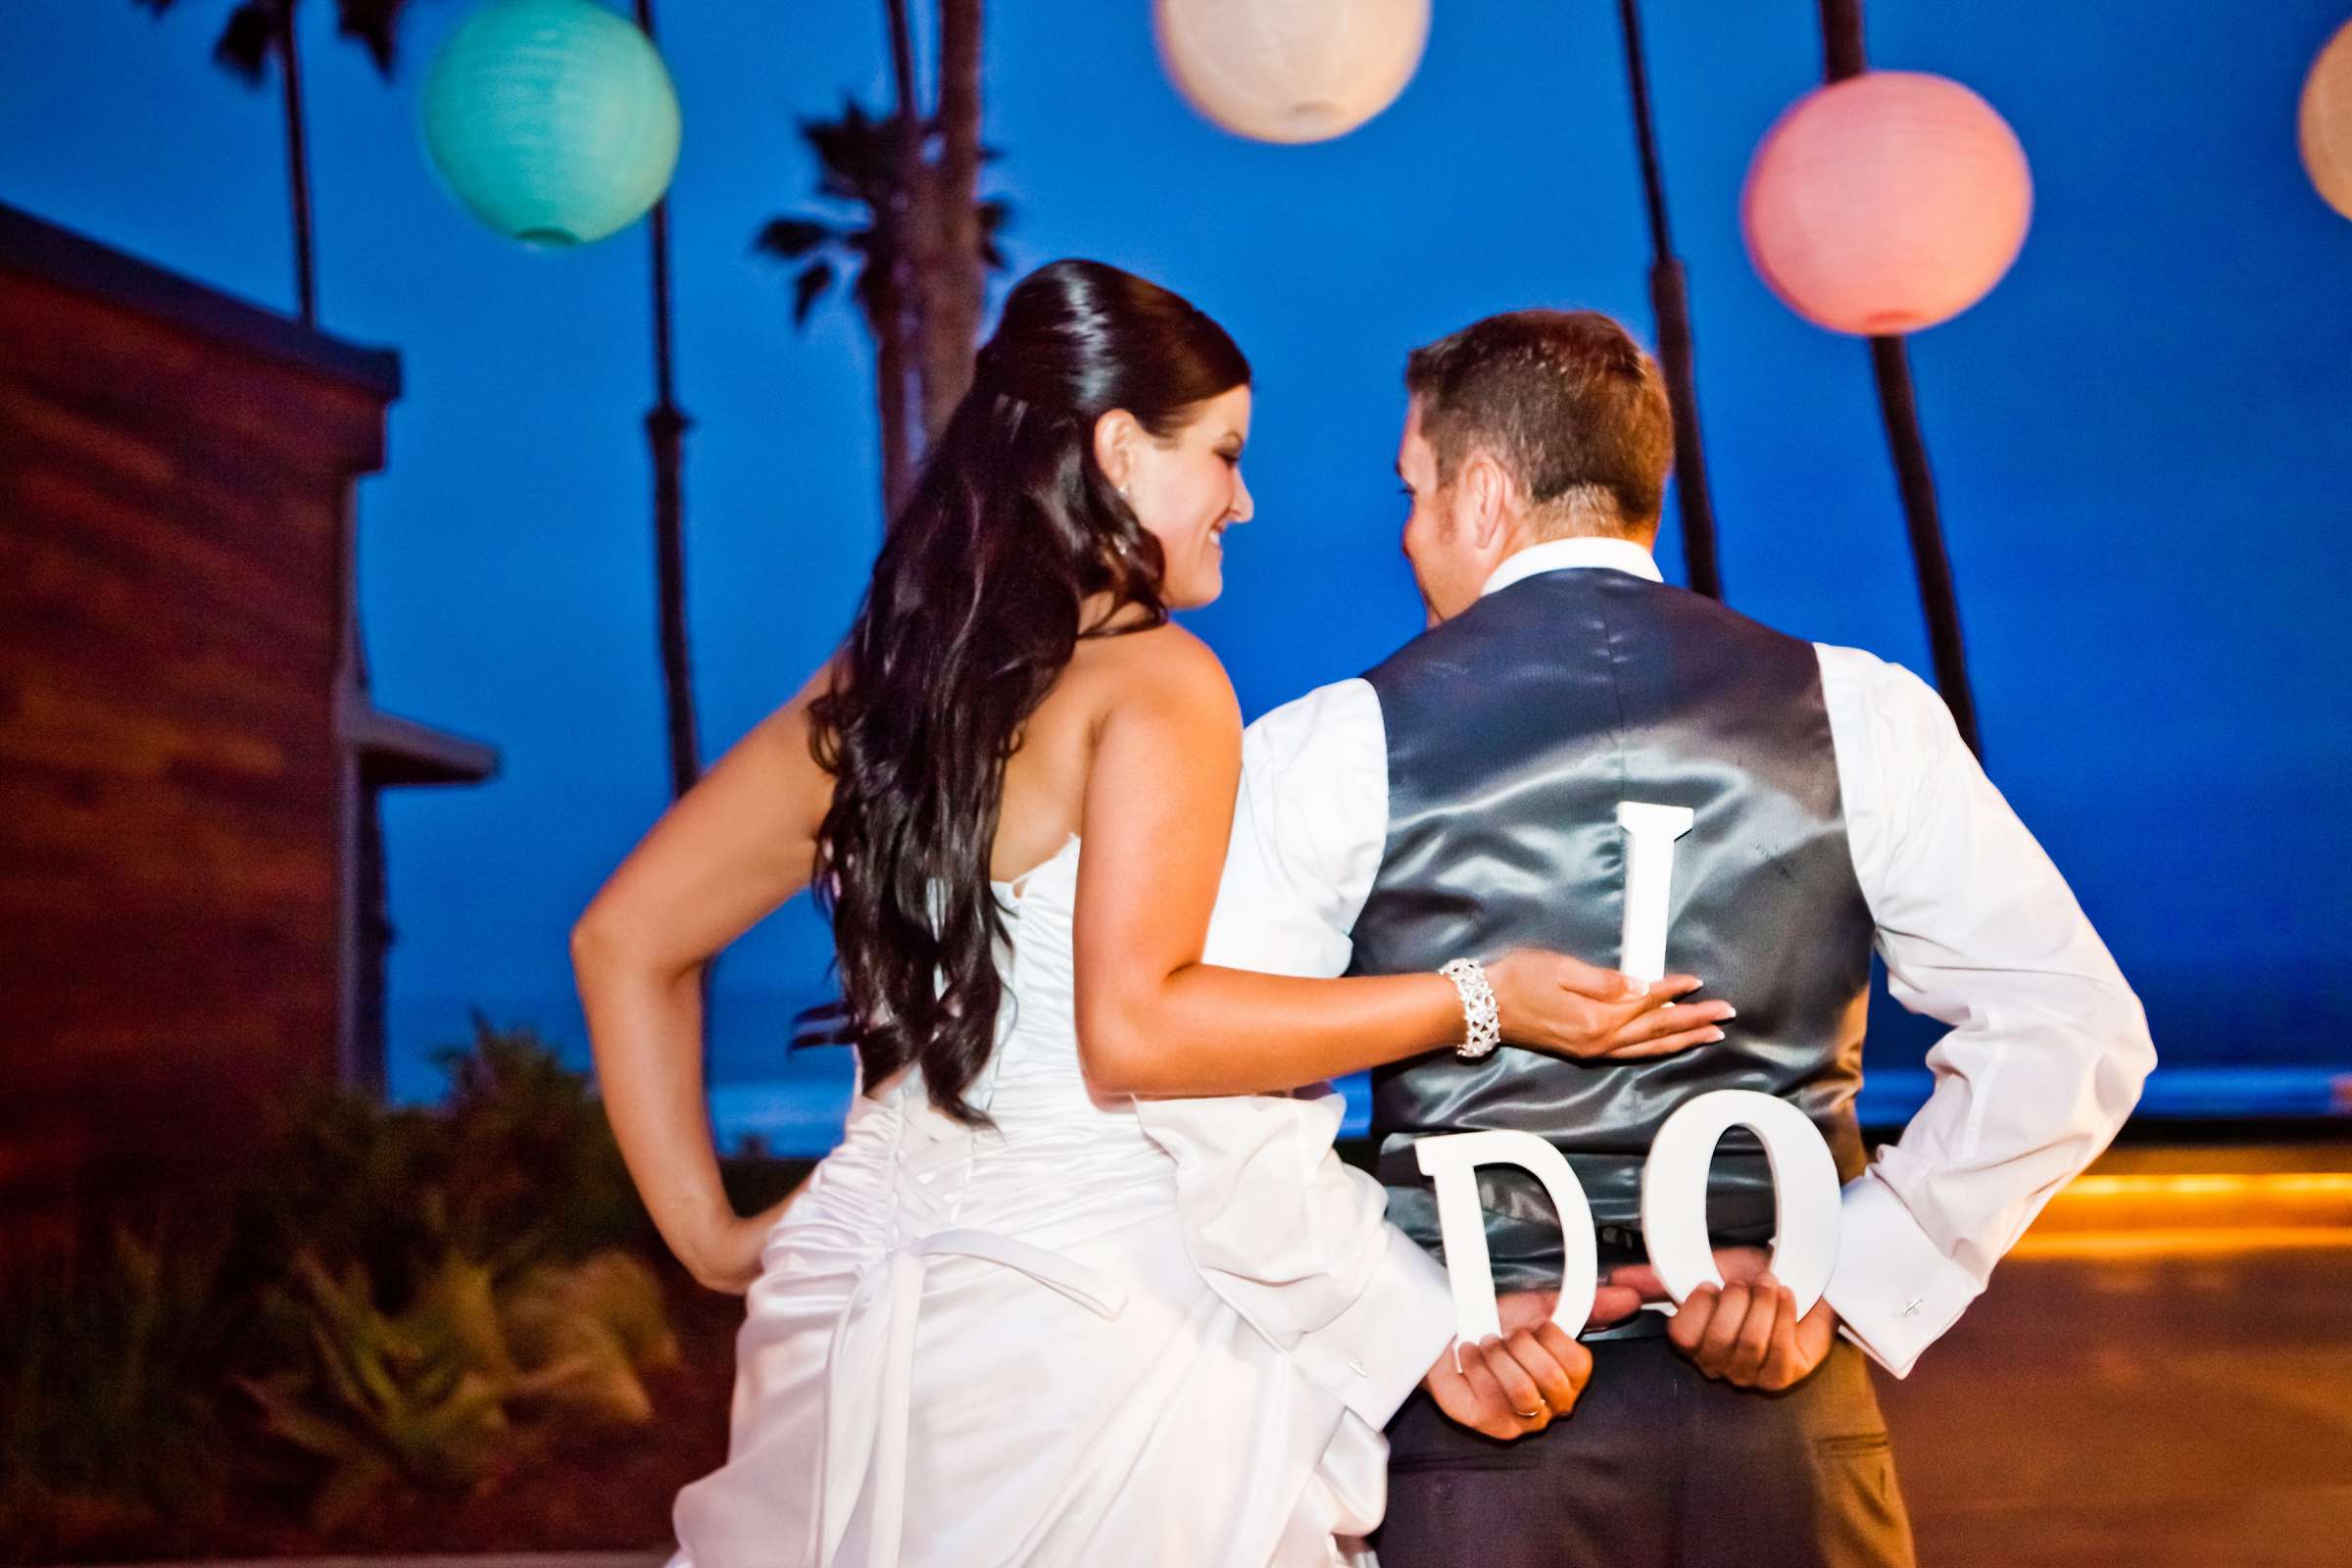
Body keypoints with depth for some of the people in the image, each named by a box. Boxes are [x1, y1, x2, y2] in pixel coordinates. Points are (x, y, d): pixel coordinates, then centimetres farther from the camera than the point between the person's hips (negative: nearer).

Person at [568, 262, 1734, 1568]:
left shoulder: (872, 689, 8)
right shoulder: (1155, 680, -11)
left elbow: (624, 941, 10)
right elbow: (1131, 1030, -22)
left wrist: (709, 1235, 12)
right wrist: (1479, 1001, -17)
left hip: (868, 1297, 7)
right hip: (1090, 1298, -7)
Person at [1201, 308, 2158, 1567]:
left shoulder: (1331, 751, -7)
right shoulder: (1856, 716, -3)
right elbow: (2073, 1029, -5)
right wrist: (1849, 1282, -4)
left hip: (1473, 1433, -1)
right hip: (1782, 1424, 2)